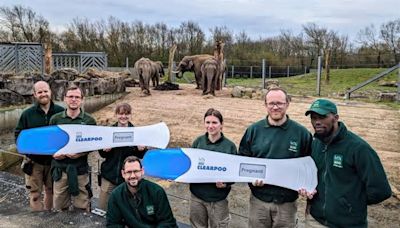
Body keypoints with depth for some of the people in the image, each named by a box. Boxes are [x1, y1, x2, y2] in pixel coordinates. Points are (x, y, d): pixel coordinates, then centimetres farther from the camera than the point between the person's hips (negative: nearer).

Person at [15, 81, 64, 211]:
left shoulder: (61, 112, -2)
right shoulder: (27, 114, 0)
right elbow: (18, 134, 6)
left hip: (55, 160, 1)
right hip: (34, 161, 0)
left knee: (52, 190, 16)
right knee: (35, 192, 5)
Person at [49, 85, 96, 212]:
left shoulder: (89, 120, 1)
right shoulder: (55, 119, 5)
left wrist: (80, 154, -15)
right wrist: (53, 153, -9)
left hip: (80, 169, -1)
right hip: (60, 168, 2)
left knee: (82, 207, 7)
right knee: (59, 207, 13)